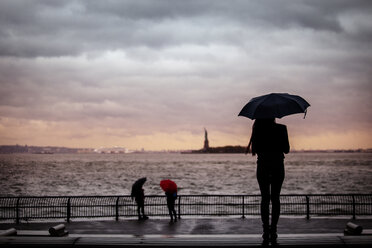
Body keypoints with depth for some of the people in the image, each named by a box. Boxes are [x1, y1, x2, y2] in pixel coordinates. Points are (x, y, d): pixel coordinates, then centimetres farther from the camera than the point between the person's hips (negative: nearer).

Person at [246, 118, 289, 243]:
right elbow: (286, 150, -2)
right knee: (275, 198, 6)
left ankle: (266, 230, 1)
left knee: (265, 198, 6)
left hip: (262, 166, 1)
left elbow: (254, 150, -3)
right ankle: (273, 230, 0)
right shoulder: (281, 128, -5)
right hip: (278, 166, 0)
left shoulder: (258, 129, -3)